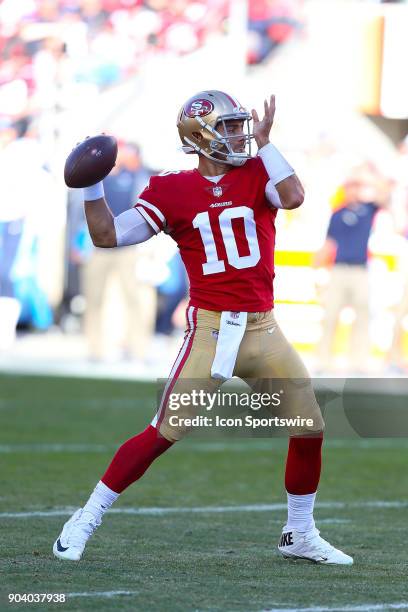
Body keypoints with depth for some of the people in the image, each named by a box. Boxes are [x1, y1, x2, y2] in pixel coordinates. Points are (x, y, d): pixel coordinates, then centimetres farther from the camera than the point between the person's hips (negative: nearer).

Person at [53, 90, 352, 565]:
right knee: (164, 433, -11)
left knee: (310, 428, 5)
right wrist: (92, 187, -16)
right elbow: (107, 236, -3)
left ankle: (299, 535, 24)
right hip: (209, 329, -4)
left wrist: (265, 141, -12)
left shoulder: (256, 174, 5)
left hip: (262, 329, 4)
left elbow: (293, 197, -17)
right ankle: (84, 521, -1)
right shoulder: (173, 192, 0)